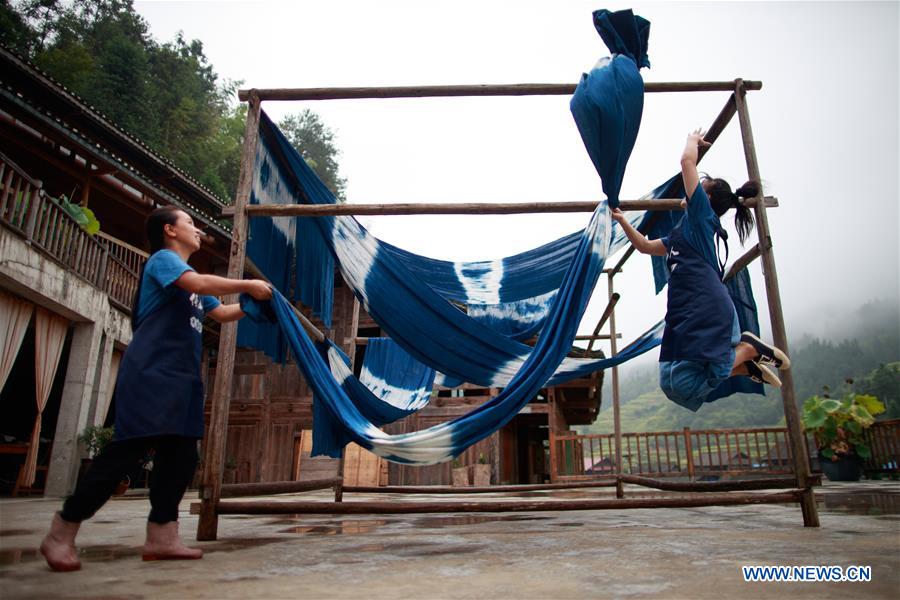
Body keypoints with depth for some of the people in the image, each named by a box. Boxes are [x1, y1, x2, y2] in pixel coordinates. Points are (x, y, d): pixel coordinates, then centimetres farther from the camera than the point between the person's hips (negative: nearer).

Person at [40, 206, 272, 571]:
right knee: (131, 447, -13)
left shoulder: (191, 280, 25)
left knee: (182, 454, 3)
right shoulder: (163, 258, -2)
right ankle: (62, 532, 0)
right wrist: (248, 285, -15)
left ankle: (162, 537, 6)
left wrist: (253, 304, 14)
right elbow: (199, 284, -22)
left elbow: (222, 313, 26)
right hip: (151, 371, -10)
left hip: (181, 376, 10)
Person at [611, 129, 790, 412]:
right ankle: (748, 365, 12)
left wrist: (693, 139, 20)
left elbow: (687, 161, 1)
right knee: (672, 381, 3)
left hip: (707, 312, -9)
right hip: (686, 315, 9)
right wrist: (622, 221, 38)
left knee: (684, 385, -19)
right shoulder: (683, 232, 28)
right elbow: (645, 246, 40)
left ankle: (749, 349, -1)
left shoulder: (703, 215, 5)